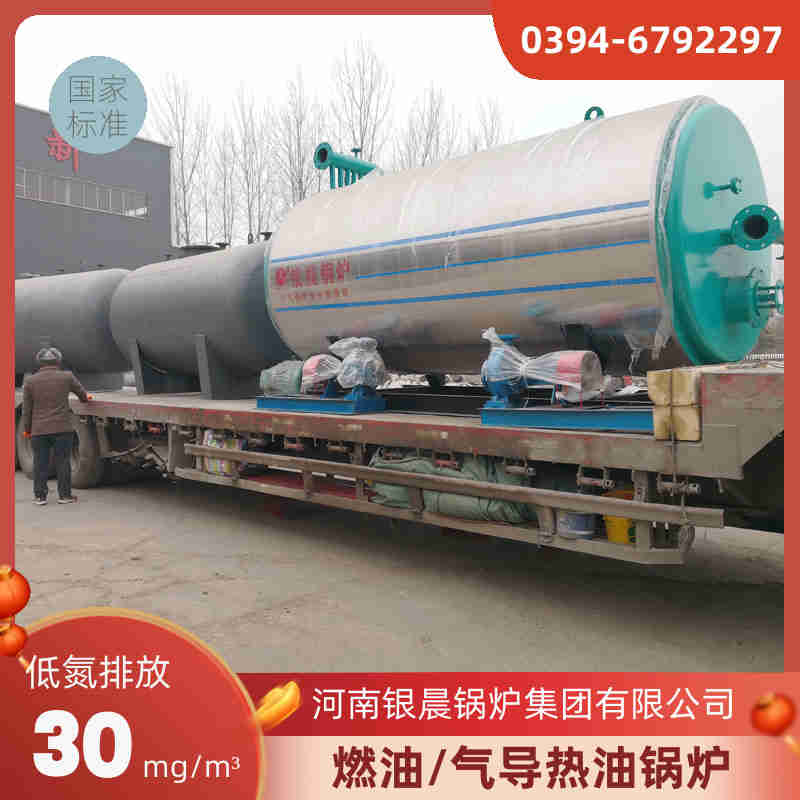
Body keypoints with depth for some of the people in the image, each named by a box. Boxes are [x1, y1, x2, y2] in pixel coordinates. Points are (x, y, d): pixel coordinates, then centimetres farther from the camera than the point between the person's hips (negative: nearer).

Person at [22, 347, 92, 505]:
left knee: (40, 463, 8)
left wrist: (27, 429, 14)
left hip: (39, 430, 1)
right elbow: (80, 391, 15)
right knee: (63, 462, 5)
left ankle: (40, 496, 13)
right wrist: (86, 398, 38)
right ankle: (65, 495, 10)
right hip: (62, 428, -1)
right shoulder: (67, 377, -2)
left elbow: (26, 409, 4)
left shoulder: (30, 381, 1)